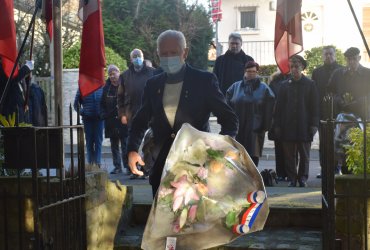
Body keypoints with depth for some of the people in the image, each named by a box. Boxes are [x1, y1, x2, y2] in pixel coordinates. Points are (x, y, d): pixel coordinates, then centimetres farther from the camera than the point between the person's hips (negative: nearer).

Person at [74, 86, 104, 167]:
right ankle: (90, 162, 10)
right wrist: (82, 112, -5)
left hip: (99, 118, 0)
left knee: (98, 140, -1)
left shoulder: (102, 89, 4)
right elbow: (76, 104, 9)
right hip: (87, 119, 0)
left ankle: (97, 162, 2)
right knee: (89, 141, 4)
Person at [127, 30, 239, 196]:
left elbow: (229, 120, -3)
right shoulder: (153, 84, 8)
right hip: (162, 166, 4)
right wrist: (132, 149, -2)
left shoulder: (205, 80, -4)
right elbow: (141, 121, 16)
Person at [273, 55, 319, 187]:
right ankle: (292, 178, 13)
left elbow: (315, 106, 2)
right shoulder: (285, 85, 7)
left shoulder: (310, 84, 3)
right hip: (288, 127, 1)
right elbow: (279, 107, 7)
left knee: (304, 154, 6)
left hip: (304, 127, -1)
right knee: (289, 155, 4)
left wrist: (314, 124, -5)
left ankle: (303, 178, 17)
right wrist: (277, 125, 2)